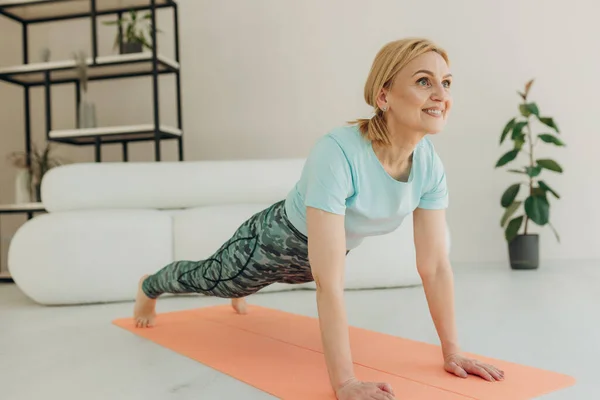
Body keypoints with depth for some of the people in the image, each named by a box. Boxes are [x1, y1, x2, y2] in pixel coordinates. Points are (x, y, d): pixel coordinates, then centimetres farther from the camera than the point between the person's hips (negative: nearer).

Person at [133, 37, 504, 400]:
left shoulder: (429, 162, -22)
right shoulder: (337, 153, -43)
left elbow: (435, 265, -16)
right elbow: (329, 283, -45)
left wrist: (452, 350, -16)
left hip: (327, 249, 6)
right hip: (275, 241, -5)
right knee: (206, 278, 25)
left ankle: (237, 291, 76)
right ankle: (149, 287, 60)